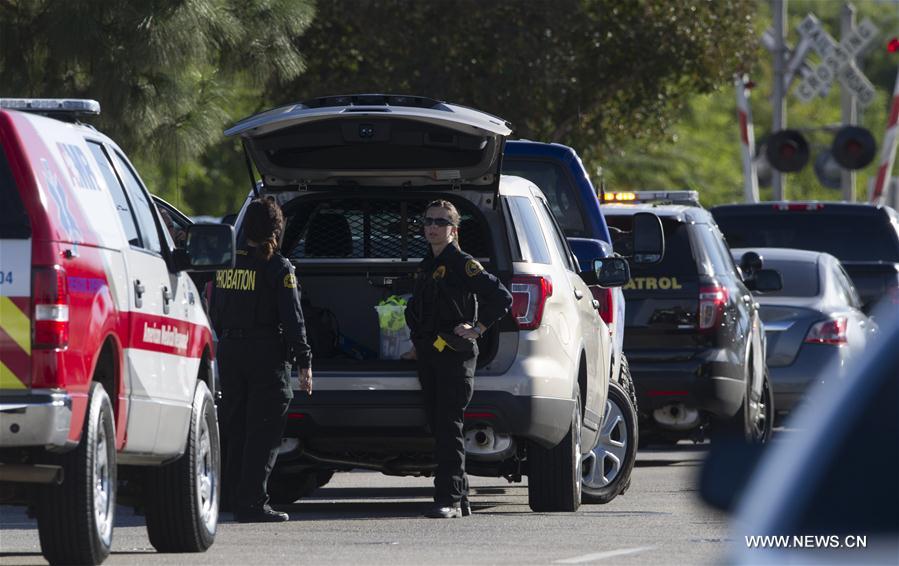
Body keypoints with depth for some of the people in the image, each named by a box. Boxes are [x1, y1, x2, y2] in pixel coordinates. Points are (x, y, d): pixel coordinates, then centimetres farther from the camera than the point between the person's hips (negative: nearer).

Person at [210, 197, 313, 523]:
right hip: (267, 355, -6)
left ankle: (234, 496, 20)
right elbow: (292, 320, -12)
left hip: (230, 351, 6)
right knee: (263, 432, -3)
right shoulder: (278, 268, -10)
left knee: (236, 428, 15)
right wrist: (304, 363, -9)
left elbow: (215, 314, 13)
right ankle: (251, 502, -8)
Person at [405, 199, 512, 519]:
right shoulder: (425, 267, 19)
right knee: (439, 428, 6)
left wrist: (478, 329, -11)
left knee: (449, 428, -12)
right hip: (428, 355, 8)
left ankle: (449, 499, -14)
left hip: (455, 354, -8)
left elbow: (502, 298, -11)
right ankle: (459, 500, 11)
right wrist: (418, 341, 18)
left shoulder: (463, 265, -5)